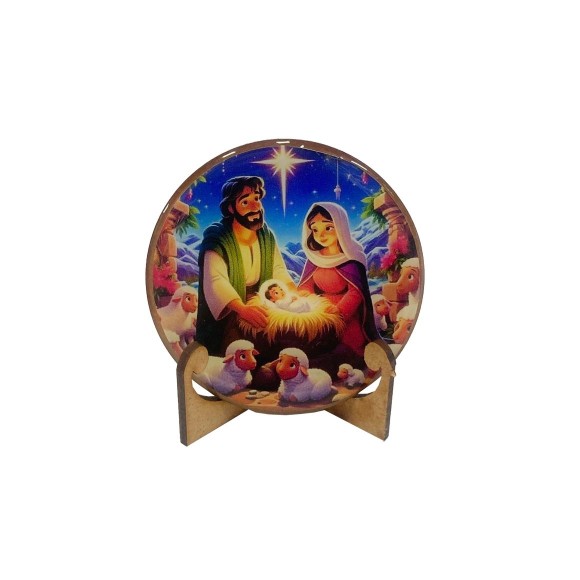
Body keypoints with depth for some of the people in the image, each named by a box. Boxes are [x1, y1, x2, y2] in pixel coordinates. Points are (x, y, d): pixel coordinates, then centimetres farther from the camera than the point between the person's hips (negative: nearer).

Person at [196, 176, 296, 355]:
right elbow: (216, 281, -32)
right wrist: (242, 309, -49)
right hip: (226, 314, -5)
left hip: (258, 308, 5)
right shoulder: (217, 240, -18)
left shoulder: (267, 236, 1)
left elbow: (278, 270, 4)